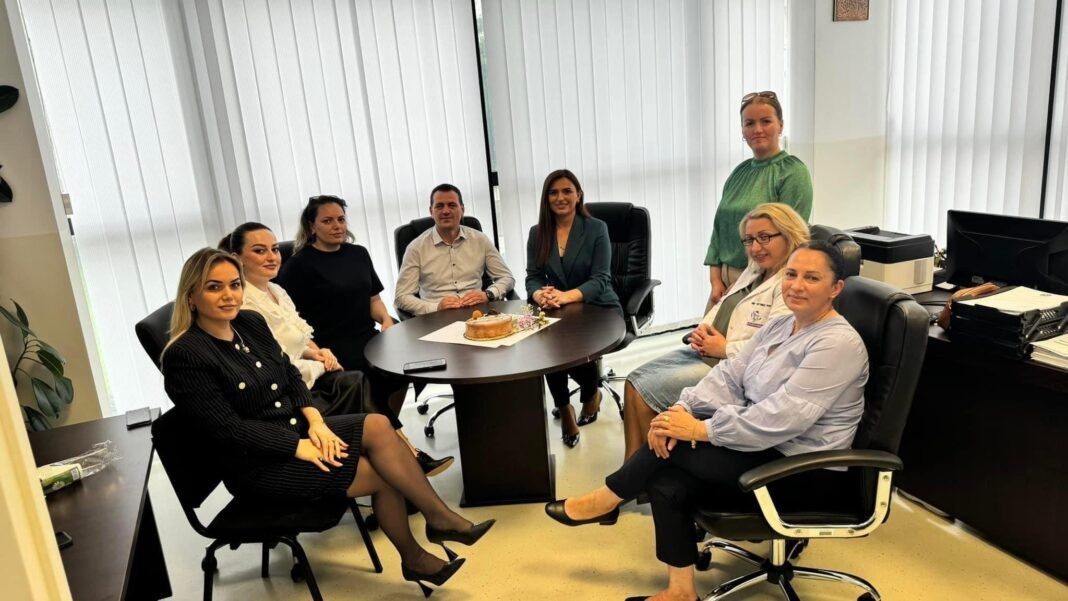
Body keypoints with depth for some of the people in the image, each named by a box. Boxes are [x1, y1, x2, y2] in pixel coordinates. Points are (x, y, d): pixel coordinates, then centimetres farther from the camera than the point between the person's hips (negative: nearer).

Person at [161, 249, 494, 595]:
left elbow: (289, 374, 9)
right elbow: (227, 428, -20)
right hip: (257, 464, -6)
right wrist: (299, 446, -20)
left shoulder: (251, 323, 3)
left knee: (378, 427, -18)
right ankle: (440, 520, 5)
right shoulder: (185, 356, -18)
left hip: (295, 431, 6)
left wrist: (314, 419, -8)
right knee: (382, 472, -17)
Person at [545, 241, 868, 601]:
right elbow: (730, 376, 2)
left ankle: (607, 499, 5)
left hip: (805, 474, -8)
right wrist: (682, 410, -16)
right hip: (765, 448, 8)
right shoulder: (780, 326, 8)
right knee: (666, 484, -14)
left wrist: (700, 429, -25)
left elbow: (781, 419, -27)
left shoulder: (838, 344, -20)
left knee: (676, 445, -19)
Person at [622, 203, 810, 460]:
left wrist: (724, 349, -15)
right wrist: (702, 329, -2)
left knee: (645, 393, -15)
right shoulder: (753, 271, 15)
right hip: (703, 352, 10)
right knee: (634, 382, 1)